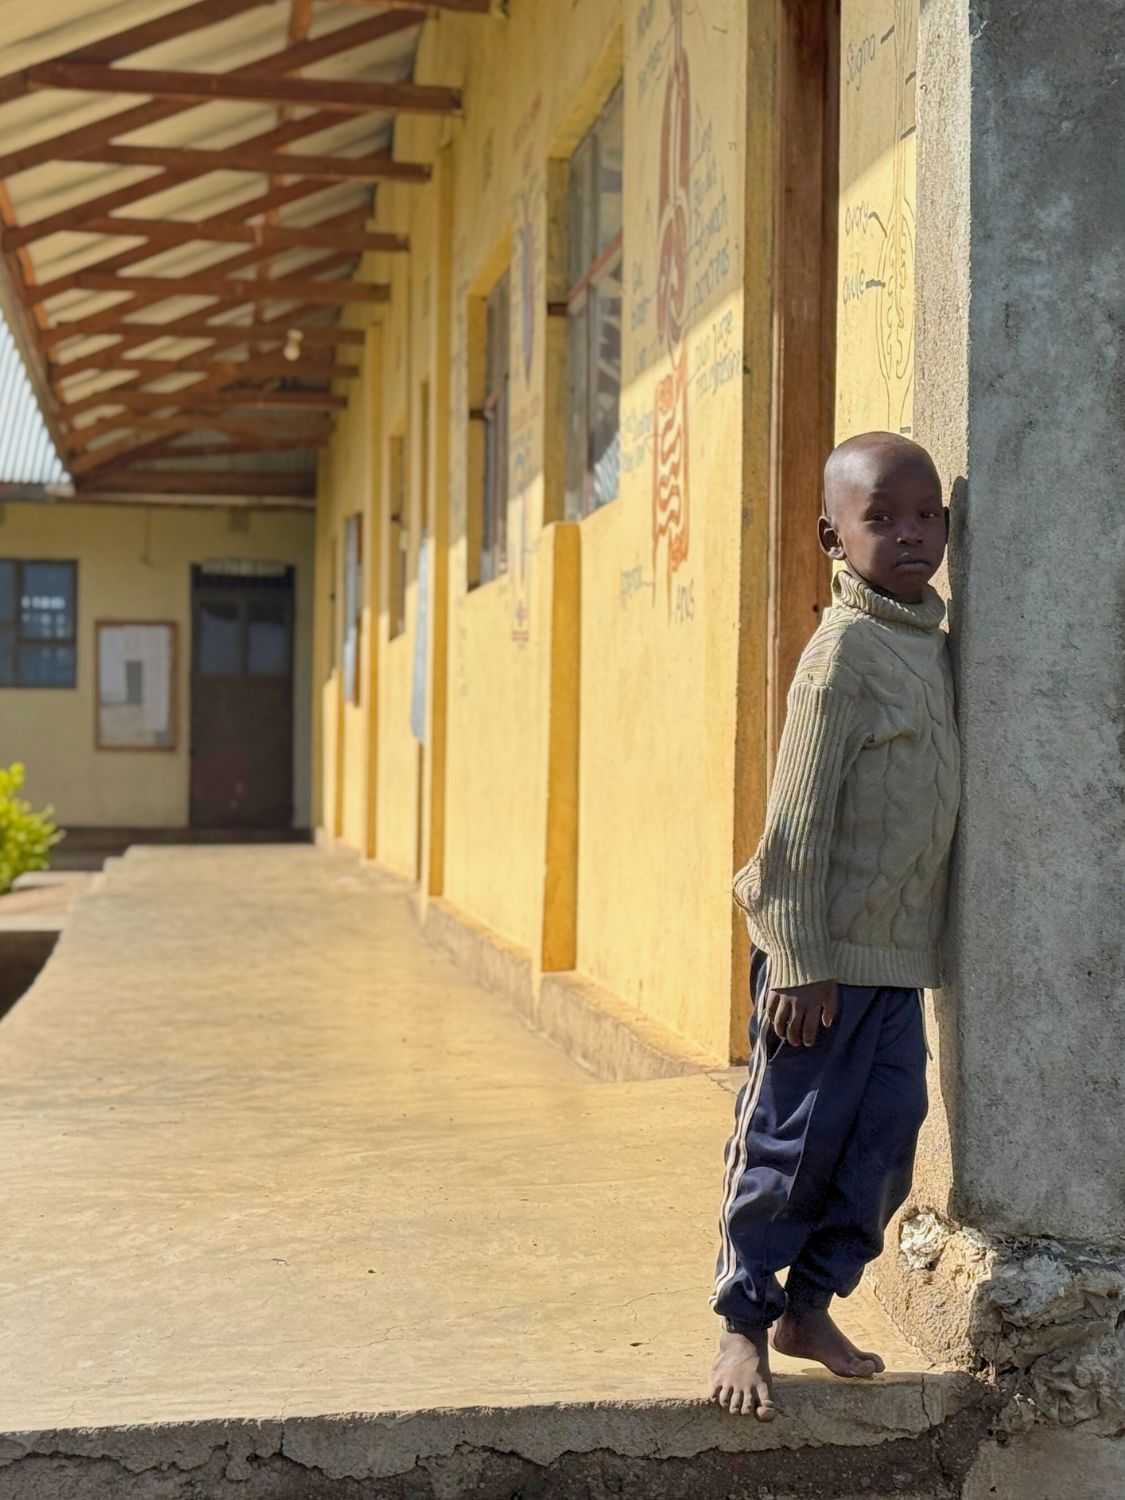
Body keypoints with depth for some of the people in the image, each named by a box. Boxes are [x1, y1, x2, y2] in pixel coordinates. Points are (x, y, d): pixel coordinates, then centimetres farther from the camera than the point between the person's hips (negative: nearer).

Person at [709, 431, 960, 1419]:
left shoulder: (931, 642, 10)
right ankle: (744, 1324, 18)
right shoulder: (845, 651, -14)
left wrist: (924, 941, 15)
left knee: (885, 1139, 12)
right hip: (829, 955, -8)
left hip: (900, 954, 8)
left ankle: (811, 1305, 27)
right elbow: (798, 819, -15)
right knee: (789, 1141, 2)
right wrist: (799, 960, -17)